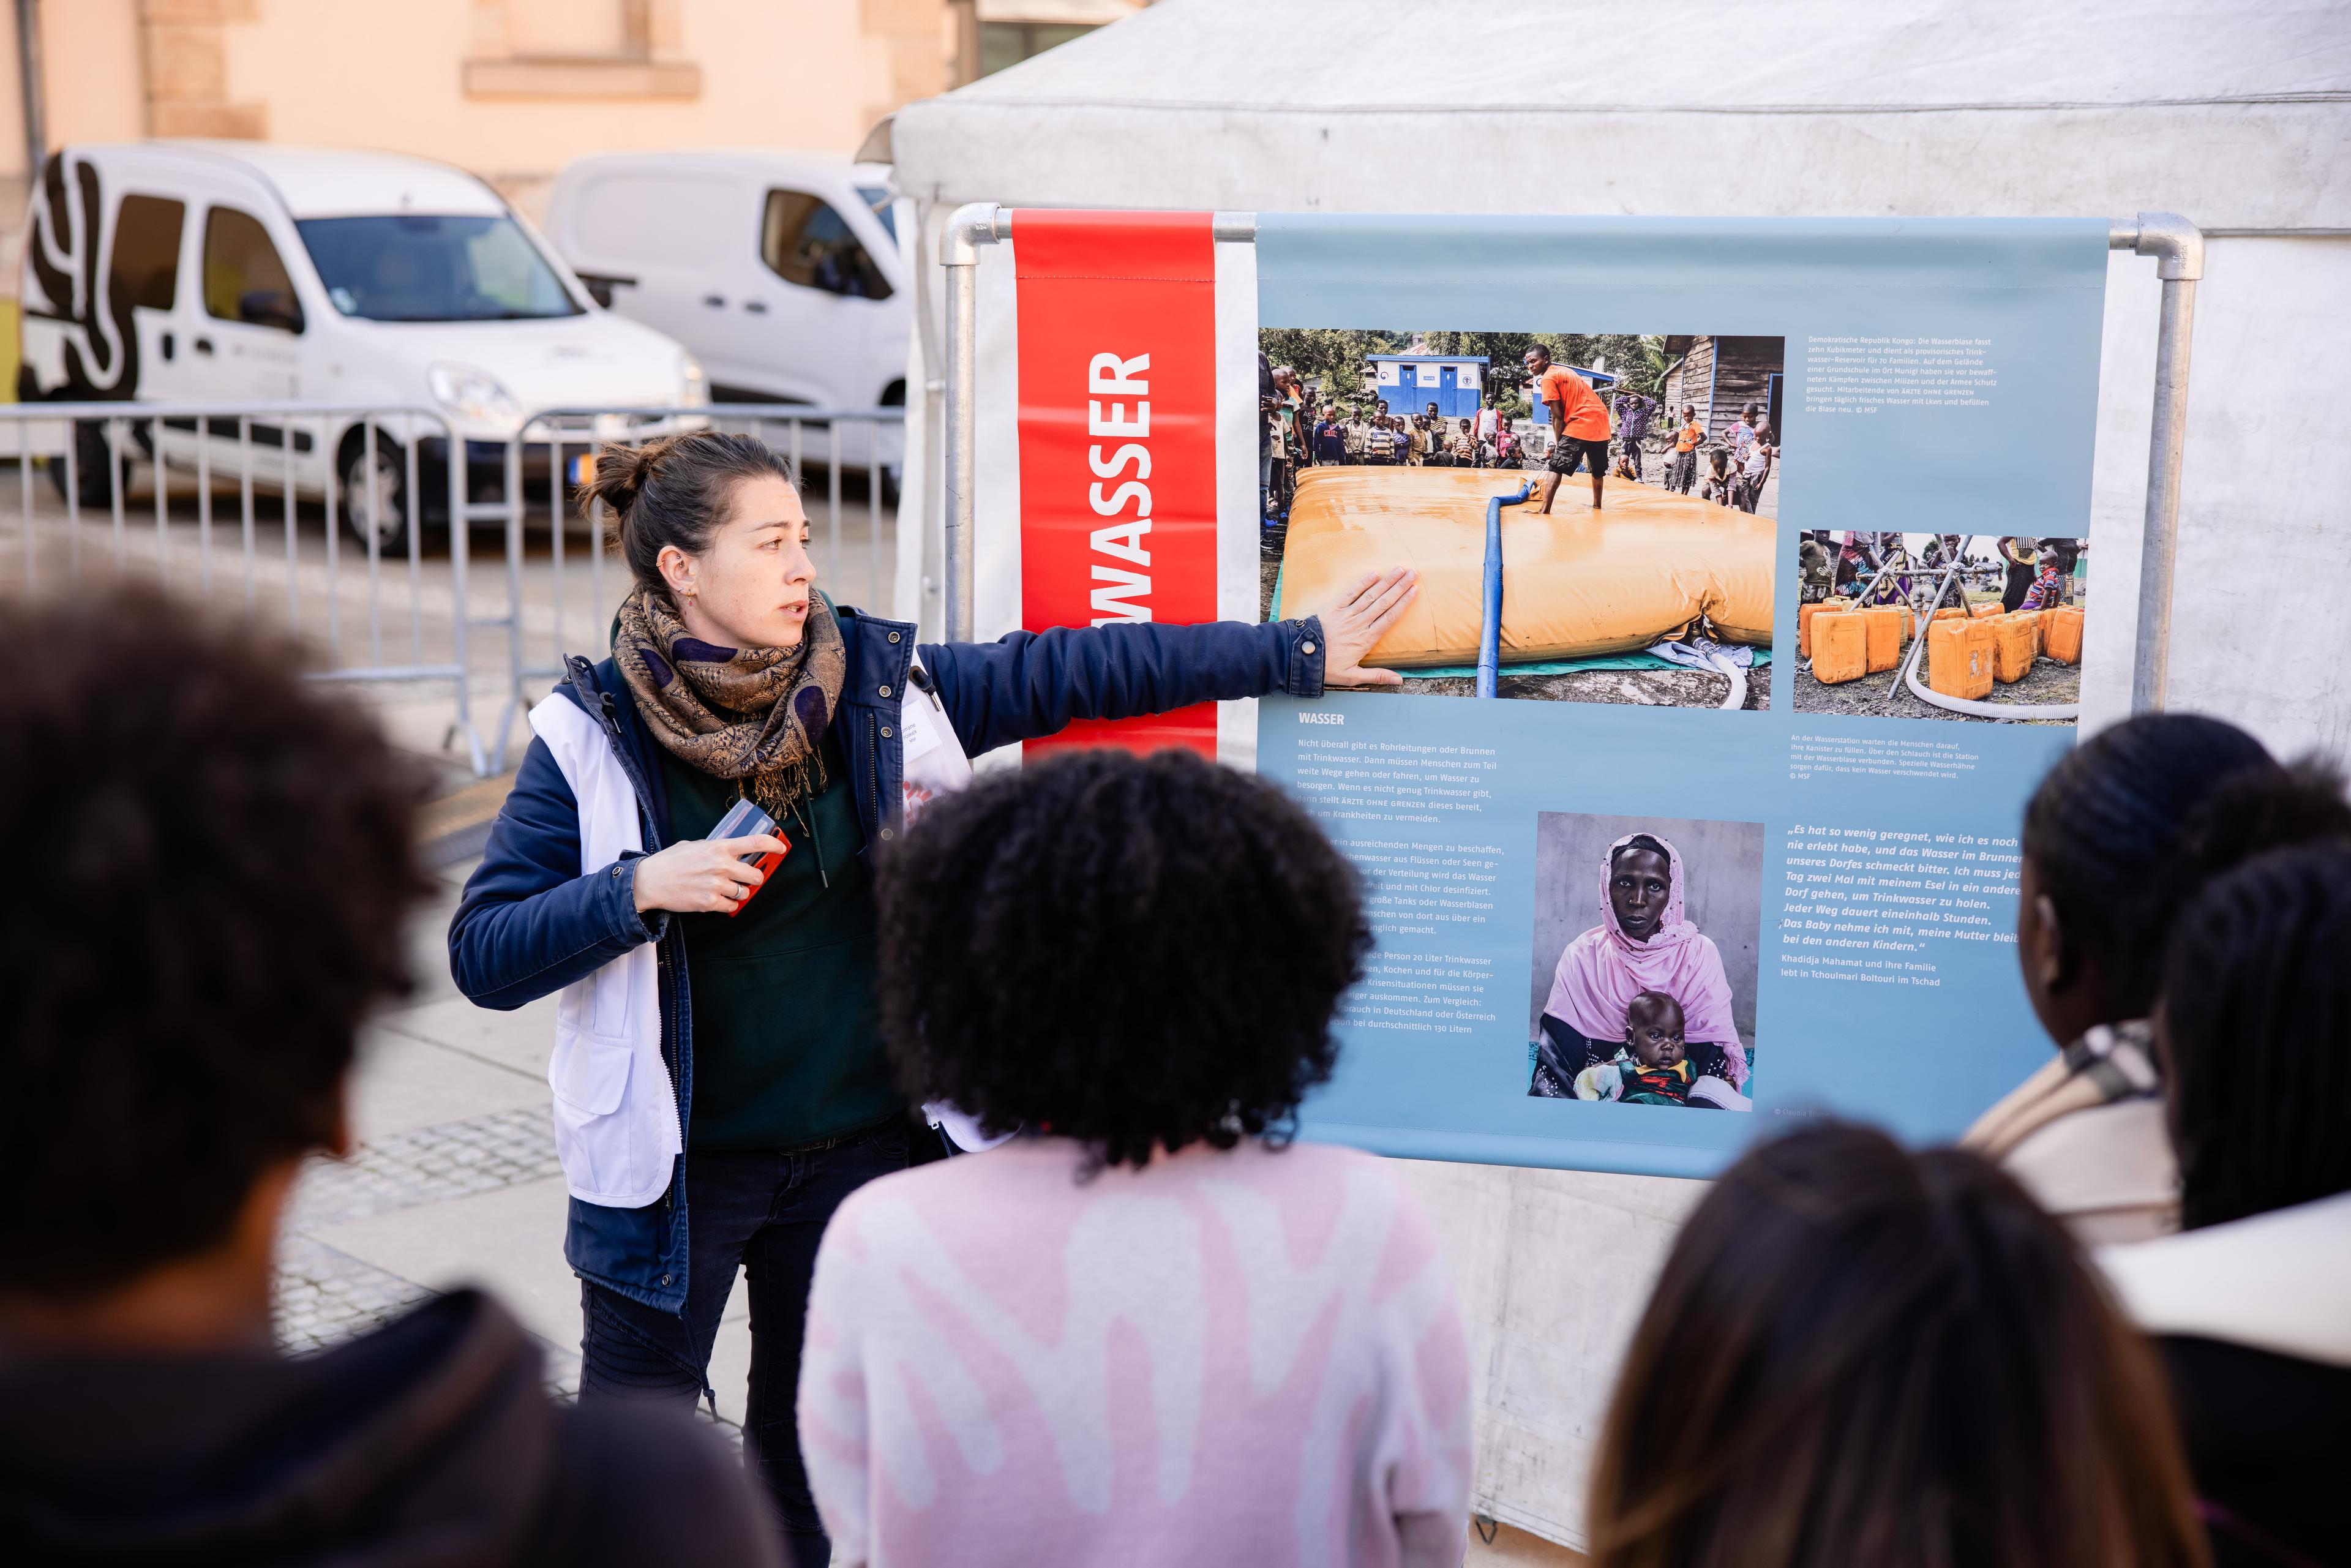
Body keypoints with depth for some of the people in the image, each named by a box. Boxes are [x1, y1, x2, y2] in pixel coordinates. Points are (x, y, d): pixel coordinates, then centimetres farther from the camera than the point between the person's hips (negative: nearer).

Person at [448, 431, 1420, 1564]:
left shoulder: (877, 684, -3)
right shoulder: (593, 735, -11)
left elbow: (1070, 671, 1)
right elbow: (482, 953, -12)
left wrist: (1300, 654, 2)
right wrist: (640, 890, -26)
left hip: (856, 1150, 3)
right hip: (679, 1163, -3)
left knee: (814, 1451, 16)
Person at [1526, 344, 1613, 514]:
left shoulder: (1548, 378, -7)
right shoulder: (1563, 371, 19)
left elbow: (1557, 417, -10)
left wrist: (1557, 443, -1)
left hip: (1581, 424, -9)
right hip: (1602, 422, 9)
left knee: (1555, 467, -10)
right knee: (1598, 469, 25)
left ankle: (1545, 511, -19)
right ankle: (1597, 506, 40)